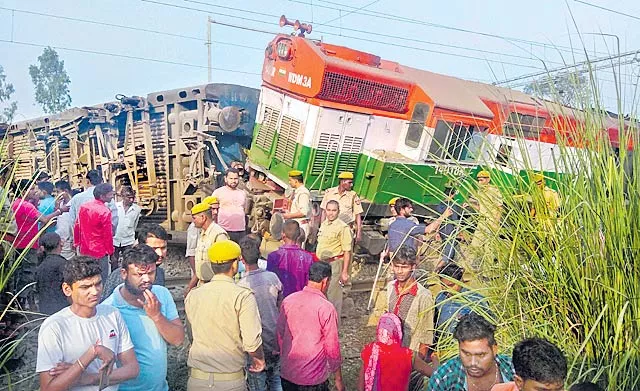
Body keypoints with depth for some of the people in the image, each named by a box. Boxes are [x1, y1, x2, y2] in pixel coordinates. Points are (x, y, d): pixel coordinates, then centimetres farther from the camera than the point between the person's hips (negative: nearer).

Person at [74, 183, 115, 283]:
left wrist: (77, 243, 22)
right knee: (101, 279, 2)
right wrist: (110, 251, -4)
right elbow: (108, 234, -15)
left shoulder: (83, 206, 1)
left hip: (84, 250, 7)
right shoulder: (105, 211, -20)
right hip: (99, 251, -7)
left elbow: (76, 227, 10)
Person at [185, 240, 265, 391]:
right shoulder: (243, 296, -15)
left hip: (196, 378, 3)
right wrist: (259, 358, 0)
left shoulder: (192, 295, -2)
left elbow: (192, 334, 8)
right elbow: (252, 343, -19)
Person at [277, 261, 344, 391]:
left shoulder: (288, 300, -3)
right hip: (313, 379, -4)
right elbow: (332, 348, -13)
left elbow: (280, 335, 5)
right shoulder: (326, 308, -18)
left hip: (286, 375, 5)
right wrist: (338, 380, -2)